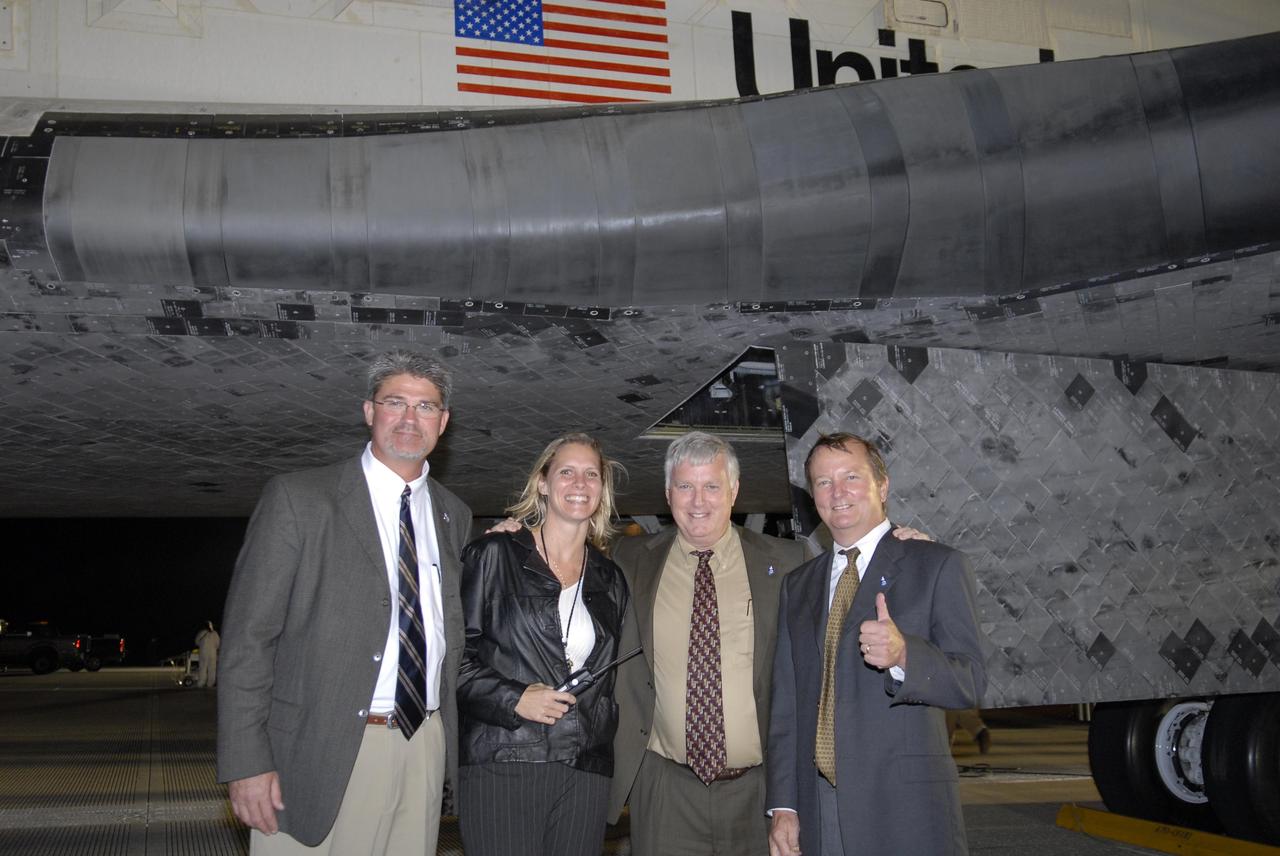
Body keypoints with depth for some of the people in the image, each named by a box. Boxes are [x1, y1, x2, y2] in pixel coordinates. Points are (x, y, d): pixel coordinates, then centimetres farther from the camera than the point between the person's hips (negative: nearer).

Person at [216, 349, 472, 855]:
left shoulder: (455, 515, 12)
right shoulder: (297, 499, -3)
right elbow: (247, 636, -7)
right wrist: (247, 762, -11)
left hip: (425, 749, 4)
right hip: (324, 754, -4)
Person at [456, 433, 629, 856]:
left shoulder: (609, 580, 16)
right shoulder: (495, 555, 3)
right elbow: (453, 651, -1)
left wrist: (602, 723, 9)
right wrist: (513, 699, -11)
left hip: (586, 771, 4)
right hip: (501, 765, -4)